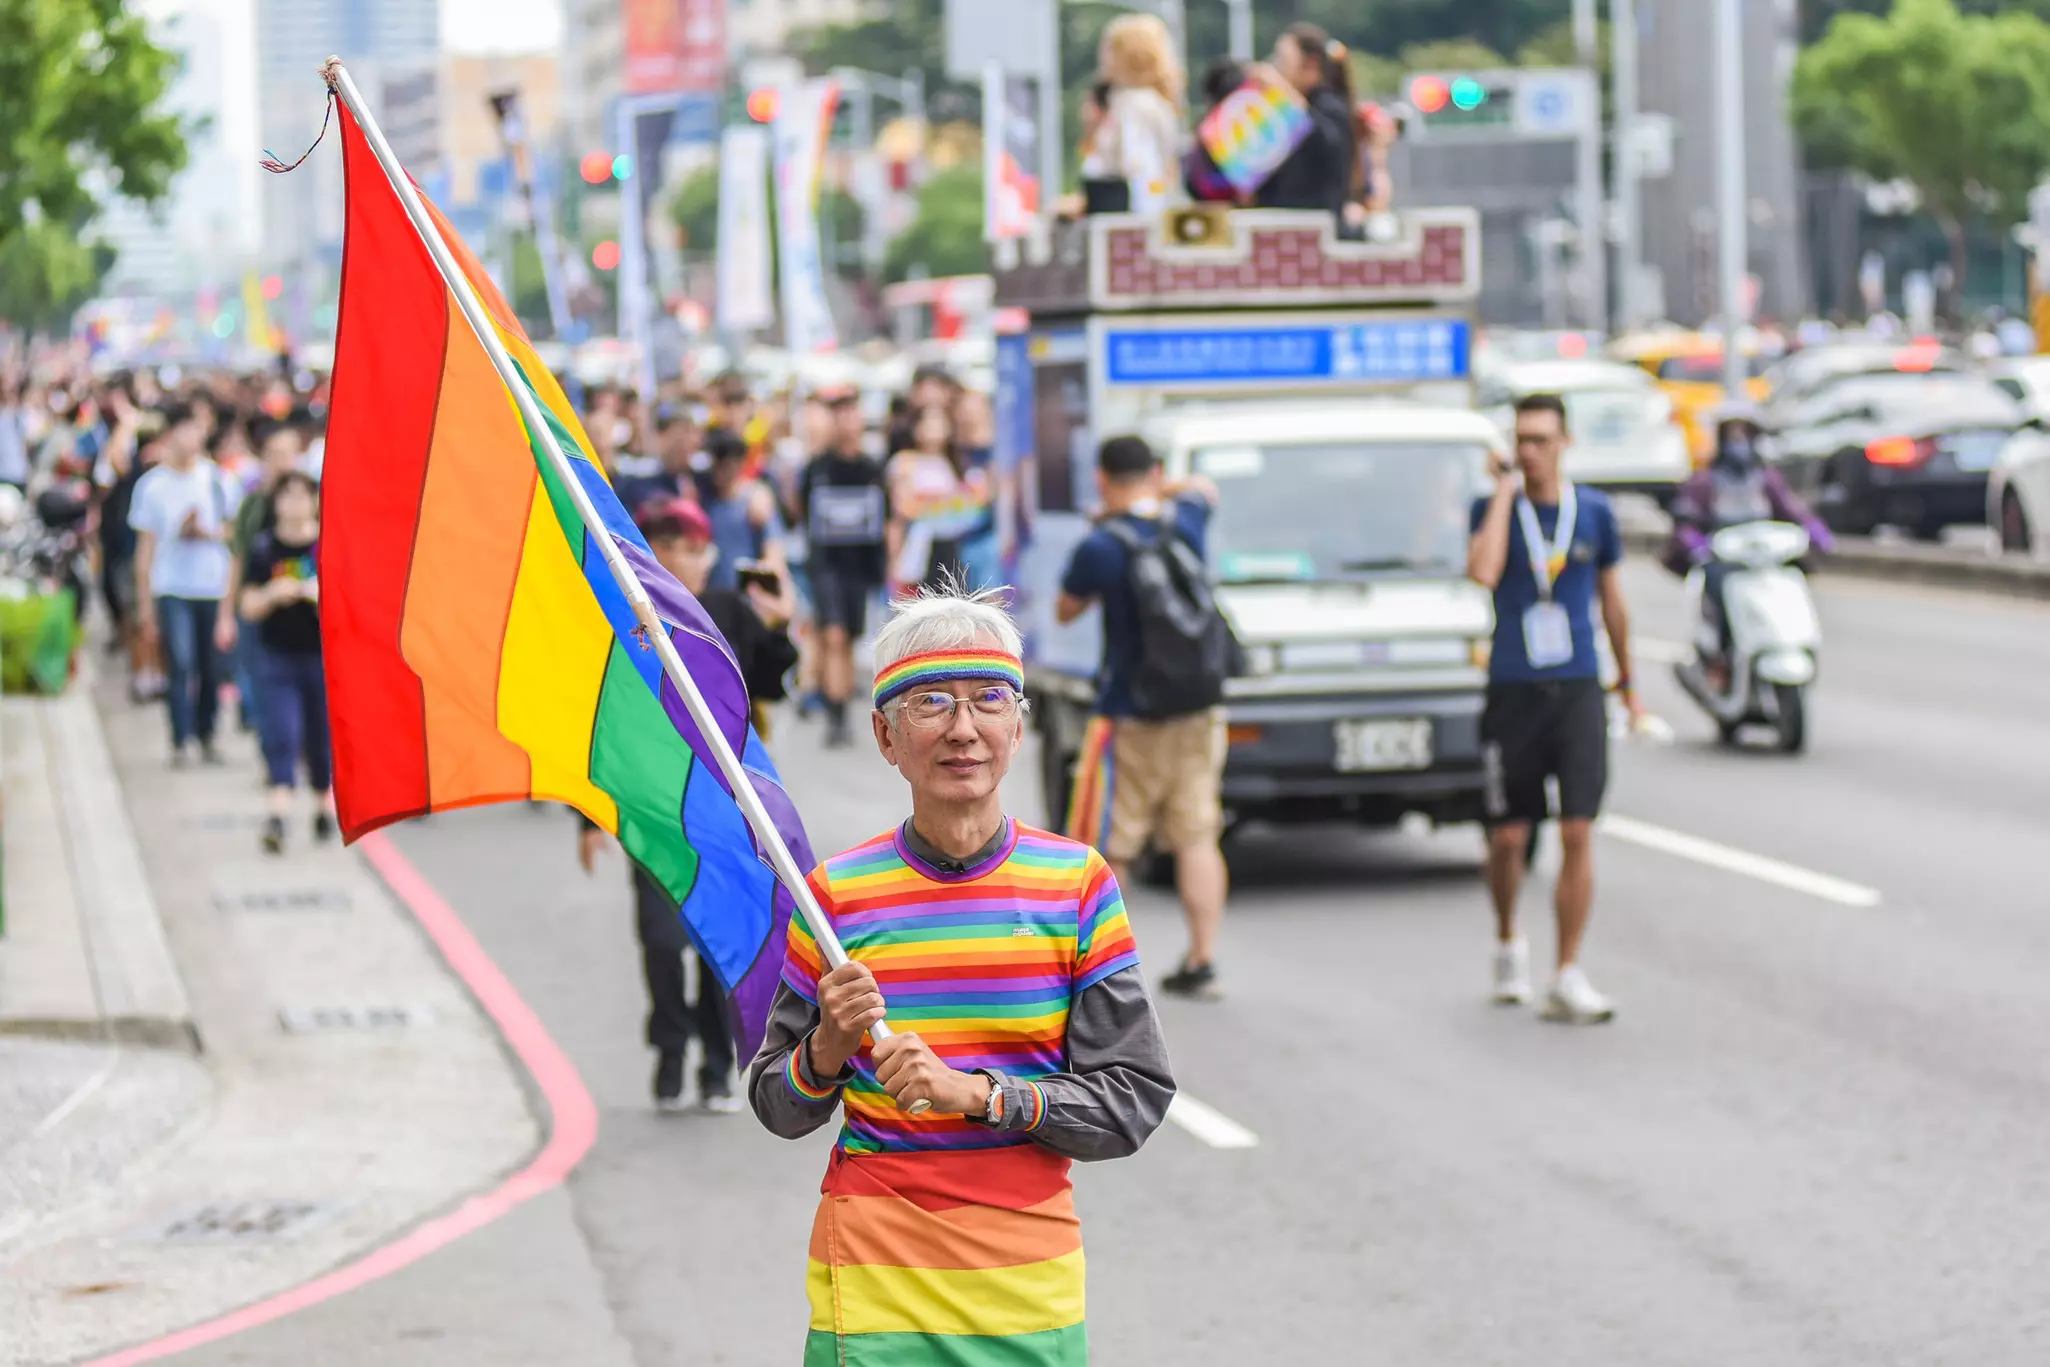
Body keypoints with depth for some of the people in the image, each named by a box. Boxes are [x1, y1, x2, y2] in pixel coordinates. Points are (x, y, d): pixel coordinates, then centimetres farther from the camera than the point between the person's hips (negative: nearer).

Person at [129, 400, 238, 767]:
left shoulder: (215, 478, 4)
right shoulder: (152, 484, 1)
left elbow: (233, 528, 11)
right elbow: (145, 547, 3)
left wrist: (206, 532, -11)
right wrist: (144, 604, 2)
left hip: (214, 586, 2)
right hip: (171, 588, -2)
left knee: (210, 667, 5)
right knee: (180, 664, -11)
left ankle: (206, 735, 19)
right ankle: (180, 741, -7)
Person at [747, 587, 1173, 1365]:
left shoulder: (1077, 885, 0)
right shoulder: (839, 894, 0)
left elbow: (1135, 1098, -4)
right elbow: (778, 1110, 7)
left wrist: (975, 1093, -16)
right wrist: (828, 1049, -14)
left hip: (1030, 1285, 1)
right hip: (876, 1284, 0)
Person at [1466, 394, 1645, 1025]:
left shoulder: (1594, 513, 6)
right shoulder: (1493, 508, 0)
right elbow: (1483, 572, -21)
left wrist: (1627, 682, 23)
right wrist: (1505, 489, -14)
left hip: (1578, 690, 1)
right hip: (1512, 692, 0)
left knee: (1578, 834, -9)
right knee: (1508, 837, 6)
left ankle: (1568, 979, -7)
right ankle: (1508, 944, 33)